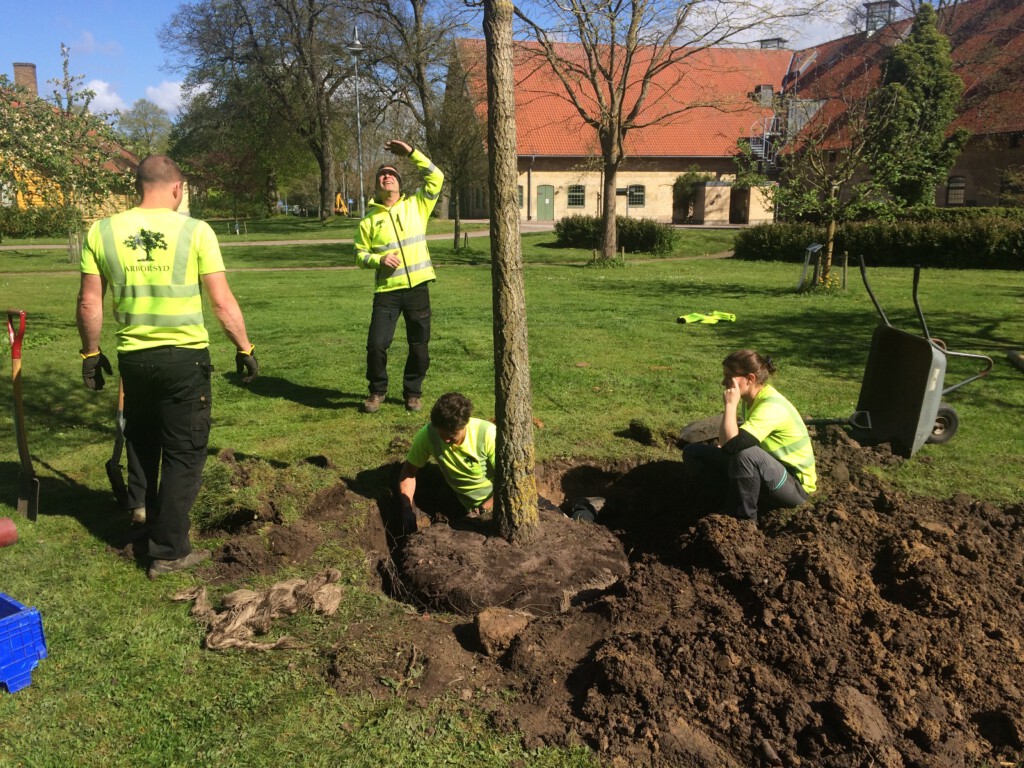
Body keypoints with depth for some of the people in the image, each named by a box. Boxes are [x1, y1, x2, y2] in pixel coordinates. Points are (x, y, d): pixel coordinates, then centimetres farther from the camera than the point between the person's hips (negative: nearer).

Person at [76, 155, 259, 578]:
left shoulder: (102, 232, -1)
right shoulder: (194, 231, -9)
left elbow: (89, 304, 2)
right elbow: (222, 302, -10)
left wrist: (90, 354, 14)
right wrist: (245, 348, 2)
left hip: (133, 358, 4)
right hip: (185, 357, -3)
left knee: (141, 448, 23)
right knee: (183, 454, 8)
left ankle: (146, 530, 38)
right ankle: (169, 551, 13)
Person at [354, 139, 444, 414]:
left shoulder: (416, 205, 6)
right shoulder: (369, 219, 7)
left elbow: (436, 178, -3)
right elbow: (360, 254, 9)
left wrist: (411, 152, -7)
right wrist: (379, 259, -11)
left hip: (418, 288, 0)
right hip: (387, 291, 0)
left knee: (419, 346, 6)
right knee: (376, 344, -5)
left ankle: (413, 392, 26)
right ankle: (377, 391, 18)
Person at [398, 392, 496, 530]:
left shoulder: (487, 434, -27)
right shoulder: (427, 435, -19)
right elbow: (408, 471, -5)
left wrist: (483, 510, -22)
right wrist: (408, 509, -18)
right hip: (472, 508, 1)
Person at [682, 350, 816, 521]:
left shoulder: (771, 406, -27)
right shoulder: (751, 398, -1)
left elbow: (731, 445, -38)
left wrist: (730, 405, -27)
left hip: (795, 485, -8)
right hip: (762, 472, 8)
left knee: (745, 454, -40)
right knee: (693, 453, -1)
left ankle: (741, 519, -18)